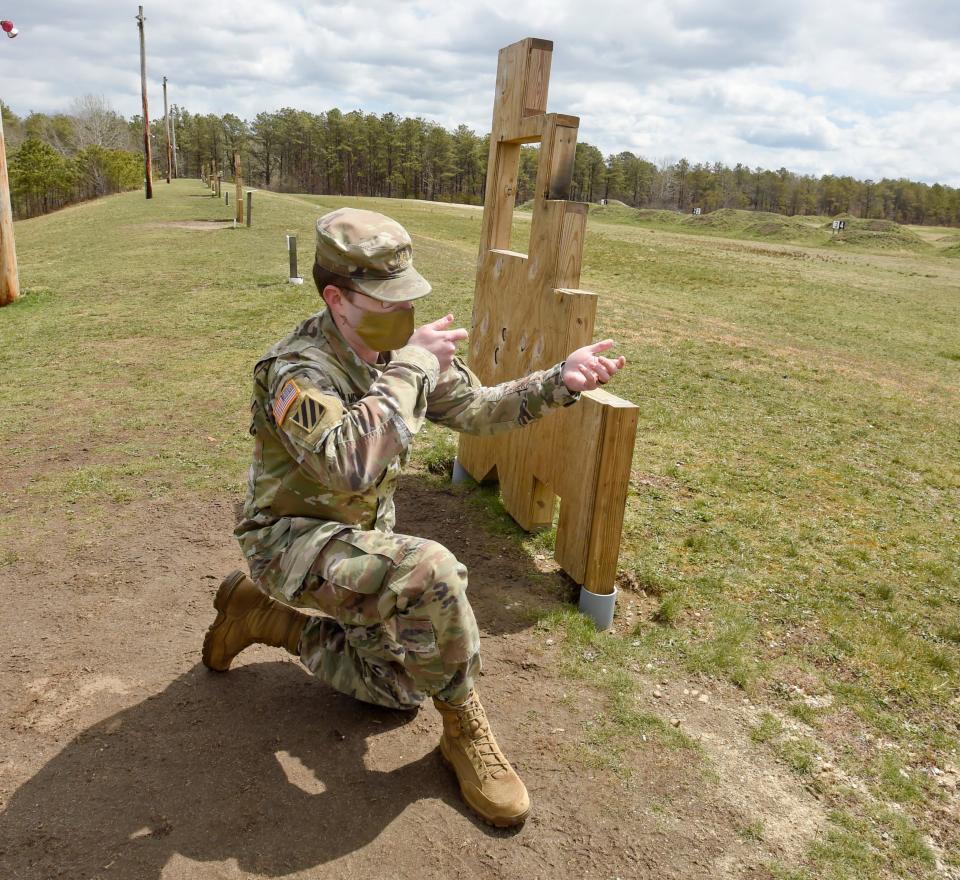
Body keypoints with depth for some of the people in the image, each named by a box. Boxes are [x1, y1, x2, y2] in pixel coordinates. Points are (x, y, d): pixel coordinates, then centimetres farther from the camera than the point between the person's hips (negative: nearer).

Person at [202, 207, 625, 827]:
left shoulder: (403, 349, -4)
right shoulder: (298, 371, -27)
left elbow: (477, 408, 5)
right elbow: (351, 465, -45)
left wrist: (561, 382, -10)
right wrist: (409, 368, -36)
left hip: (361, 538, 8)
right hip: (292, 539, -7)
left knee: (401, 688, 9)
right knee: (430, 572, -34)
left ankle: (271, 616, 22)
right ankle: (464, 728, -8)